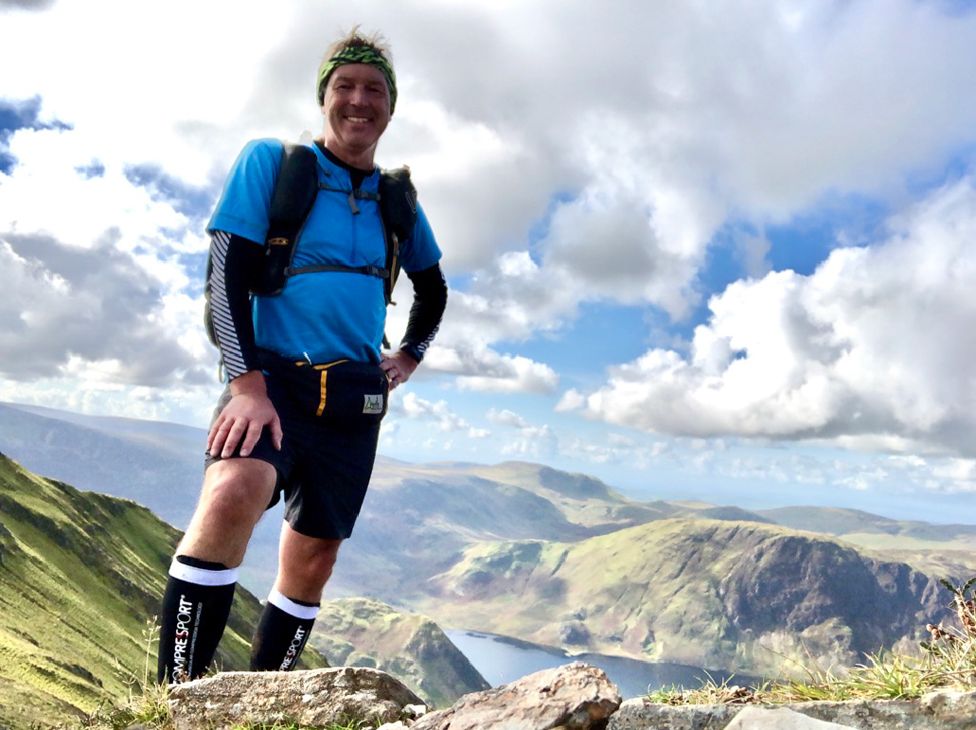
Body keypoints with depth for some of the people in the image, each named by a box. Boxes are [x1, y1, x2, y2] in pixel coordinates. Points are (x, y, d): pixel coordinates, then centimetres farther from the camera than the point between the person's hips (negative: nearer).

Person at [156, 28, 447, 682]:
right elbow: (227, 276, -10)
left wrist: (410, 356, 11)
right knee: (233, 494, -34)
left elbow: (434, 291, 28)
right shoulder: (271, 162, -1)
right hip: (273, 379, -5)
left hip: (355, 403, 5)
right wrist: (248, 385, -21)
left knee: (312, 566, 7)